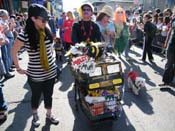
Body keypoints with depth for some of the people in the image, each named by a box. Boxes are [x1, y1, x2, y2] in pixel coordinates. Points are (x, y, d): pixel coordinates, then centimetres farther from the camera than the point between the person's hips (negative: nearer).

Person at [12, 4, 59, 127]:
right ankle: (35, 115, 44)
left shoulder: (47, 31, -2)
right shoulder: (24, 35, -16)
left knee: (48, 94, 18)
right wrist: (18, 68, -1)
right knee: (36, 95, 18)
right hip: (35, 74, -3)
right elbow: (14, 52, -3)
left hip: (51, 71, 4)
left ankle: (49, 115, 40)